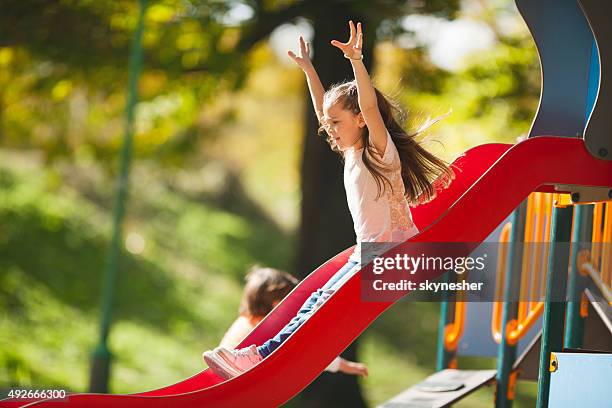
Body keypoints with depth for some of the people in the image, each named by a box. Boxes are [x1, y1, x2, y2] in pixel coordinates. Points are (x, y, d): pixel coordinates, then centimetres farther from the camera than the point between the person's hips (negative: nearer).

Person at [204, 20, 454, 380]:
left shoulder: (381, 151, -11)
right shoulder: (352, 152, 13)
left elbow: (370, 108, -27)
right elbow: (323, 111, 24)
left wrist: (357, 61, -37)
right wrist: (308, 69, 23)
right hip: (367, 254, 9)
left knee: (327, 304, -16)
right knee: (318, 302, -4)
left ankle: (263, 356, -23)